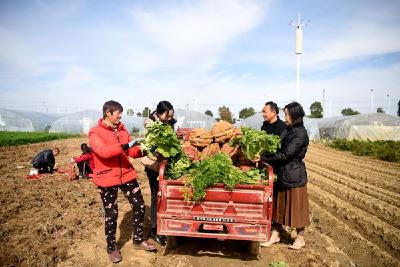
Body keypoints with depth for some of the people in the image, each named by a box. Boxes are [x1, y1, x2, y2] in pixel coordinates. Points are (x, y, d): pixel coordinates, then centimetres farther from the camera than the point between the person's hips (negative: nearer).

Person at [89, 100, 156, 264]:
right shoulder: (95, 132, -9)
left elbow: (132, 152, 10)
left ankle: (138, 240, 28)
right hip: (107, 178, -5)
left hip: (126, 174, 6)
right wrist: (125, 146, -35)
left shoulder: (122, 129, 9)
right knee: (111, 214, 6)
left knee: (139, 206, 8)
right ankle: (111, 248, 28)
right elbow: (103, 151, -27)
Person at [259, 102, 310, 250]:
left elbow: (285, 154, -22)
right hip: (283, 174, 8)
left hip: (294, 176, -8)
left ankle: (300, 238, 24)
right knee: (279, 205, 14)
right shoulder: (289, 131, 10)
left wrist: (264, 158, -19)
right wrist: (266, 156, -3)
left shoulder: (301, 134, -17)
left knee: (296, 206, 7)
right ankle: (275, 234, 27)